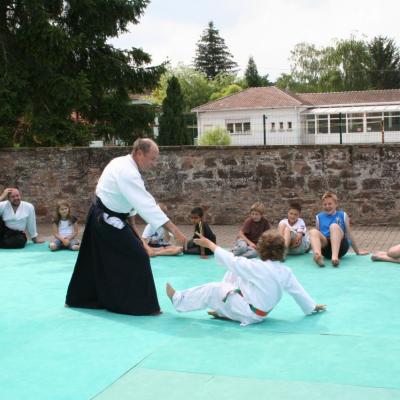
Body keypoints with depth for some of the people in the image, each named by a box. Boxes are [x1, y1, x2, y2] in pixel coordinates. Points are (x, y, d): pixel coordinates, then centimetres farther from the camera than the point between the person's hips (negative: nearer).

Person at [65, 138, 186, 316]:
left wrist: (132, 225, 14)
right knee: (137, 257, -6)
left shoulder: (124, 164, 6)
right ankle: (143, 306, 0)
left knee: (97, 260, 20)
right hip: (108, 220, -10)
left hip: (101, 217, 10)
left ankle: (78, 299, 33)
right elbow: (146, 203, -32)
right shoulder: (127, 172, -26)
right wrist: (173, 229, -32)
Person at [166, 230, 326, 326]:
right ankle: (223, 312, 22)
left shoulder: (256, 267, -27)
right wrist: (313, 307, 15)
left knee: (212, 289, 0)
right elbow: (299, 291, -2)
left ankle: (179, 299, 15)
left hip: (248, 312, -7)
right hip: (261, 312, 7)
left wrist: (209, 243, -11)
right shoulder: (285, 272, -11)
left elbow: (229, 259, -21)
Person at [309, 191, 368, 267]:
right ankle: (317, 255, -57)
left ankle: (335, 257, -51)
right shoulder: (319, 217, 18)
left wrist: (357, 251, 23)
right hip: (325, 249, 2)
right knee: (313, 231, -26)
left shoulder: (342, 215, 15)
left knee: (334, 226, -29)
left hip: (340, 246, -1)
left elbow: (349, 234, 19)